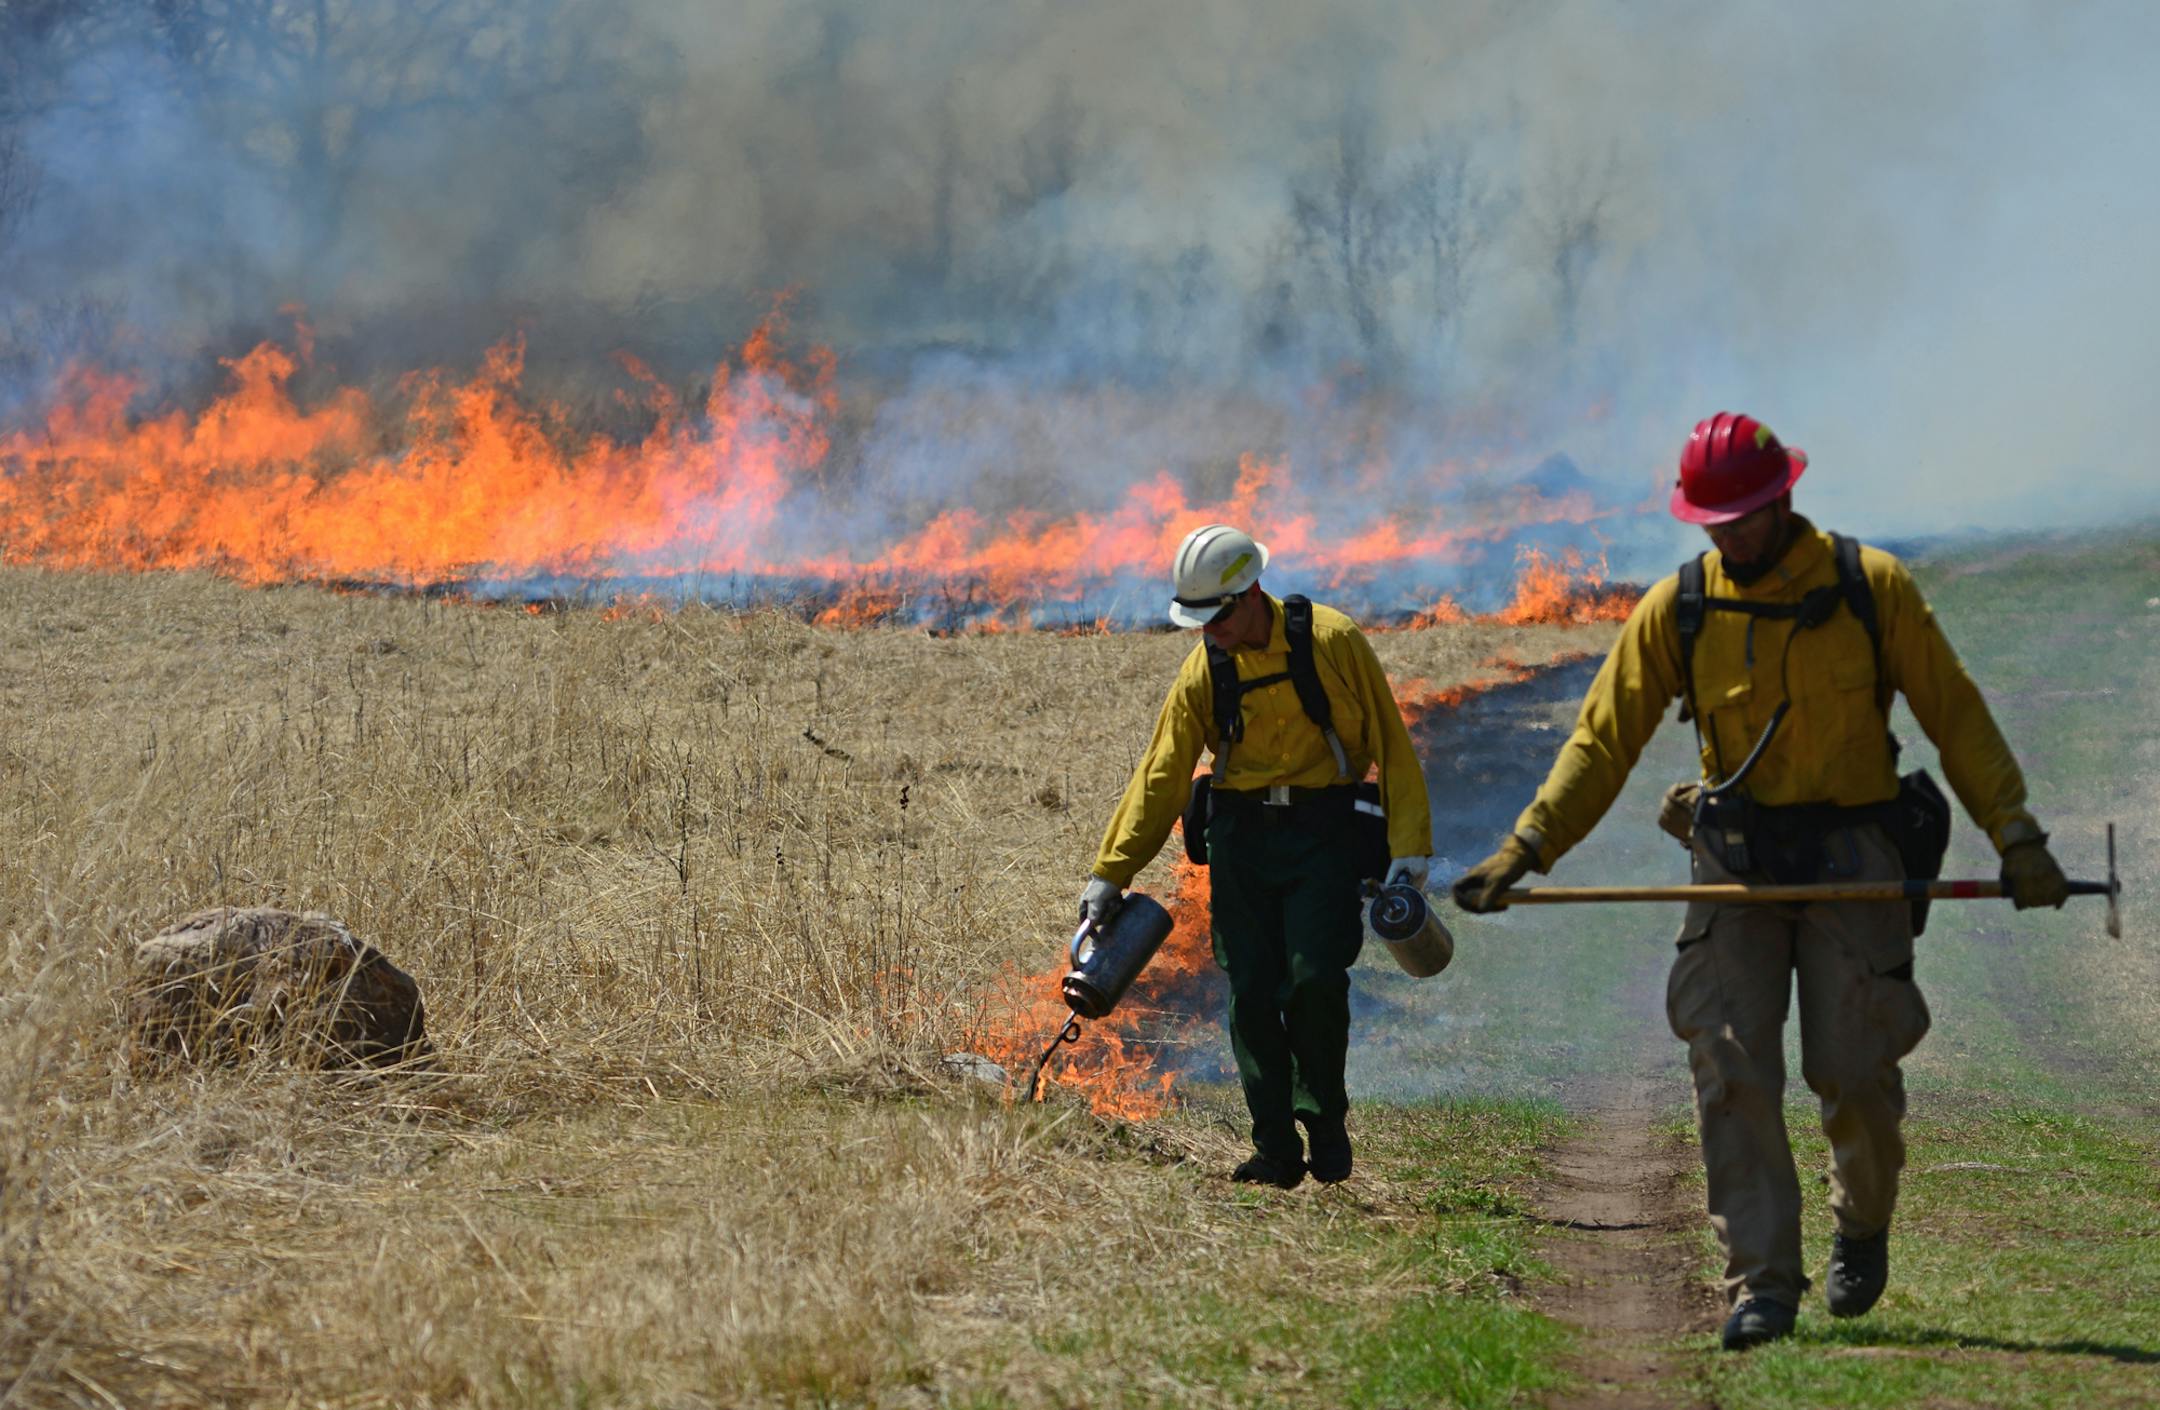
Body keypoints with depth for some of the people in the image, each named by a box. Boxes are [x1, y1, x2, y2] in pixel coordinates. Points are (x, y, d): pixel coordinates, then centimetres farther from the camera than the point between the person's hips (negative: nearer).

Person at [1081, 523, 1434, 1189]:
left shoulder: (1332, 641, -8)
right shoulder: (1204, 669, 1)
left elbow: (1391, 743, -3)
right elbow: (1161, 776, 6)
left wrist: (1408, 846, -8)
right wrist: (1109, 873, 3)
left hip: (1322, 830, -3)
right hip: (1240, 833, 3)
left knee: (1315, 980, -12)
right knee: (1252, 991, -3)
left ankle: (1326, 1128, 9)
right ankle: (1275, 1150, 4)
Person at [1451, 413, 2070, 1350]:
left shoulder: (1870, 587, -2)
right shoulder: (1676, 608, 2)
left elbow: (1956, 714, 2)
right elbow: (1604, 738, 4)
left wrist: (2014, 834, -6)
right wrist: (1526, 847, -5)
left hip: (1851, 861, -1)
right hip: (1735, 863, 2)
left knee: (1853, 1071, -2)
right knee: (1730, 1071, -9)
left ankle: (1863, 1227, 29)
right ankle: (1761, 1284, -5)